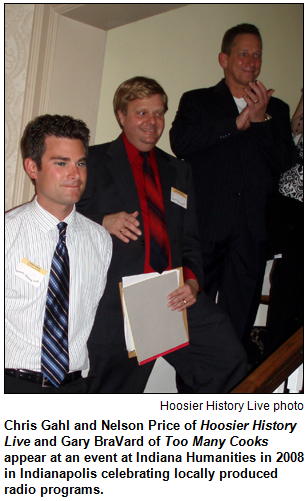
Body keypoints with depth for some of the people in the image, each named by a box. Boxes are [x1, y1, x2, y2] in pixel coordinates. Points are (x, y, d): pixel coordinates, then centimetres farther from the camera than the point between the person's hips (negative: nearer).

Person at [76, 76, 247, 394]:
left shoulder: (178, 171, 21)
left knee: (229, 362, -8)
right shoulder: (93, 162, 7)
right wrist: (102, 223, -15)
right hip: (115, 301, -4)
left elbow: (189, 239, 16)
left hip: (174, 296, 4)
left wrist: (192, 280, -2)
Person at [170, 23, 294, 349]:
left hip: (250, 228, 2)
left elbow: (283, 161, 6)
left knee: (239, 317, 2)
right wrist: (236, 123, -9)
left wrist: (261, 120, -7)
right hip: (204, 223, -2)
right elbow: (179, 142, -7)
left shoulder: (276, 109, 19)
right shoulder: (196, 101, 13)